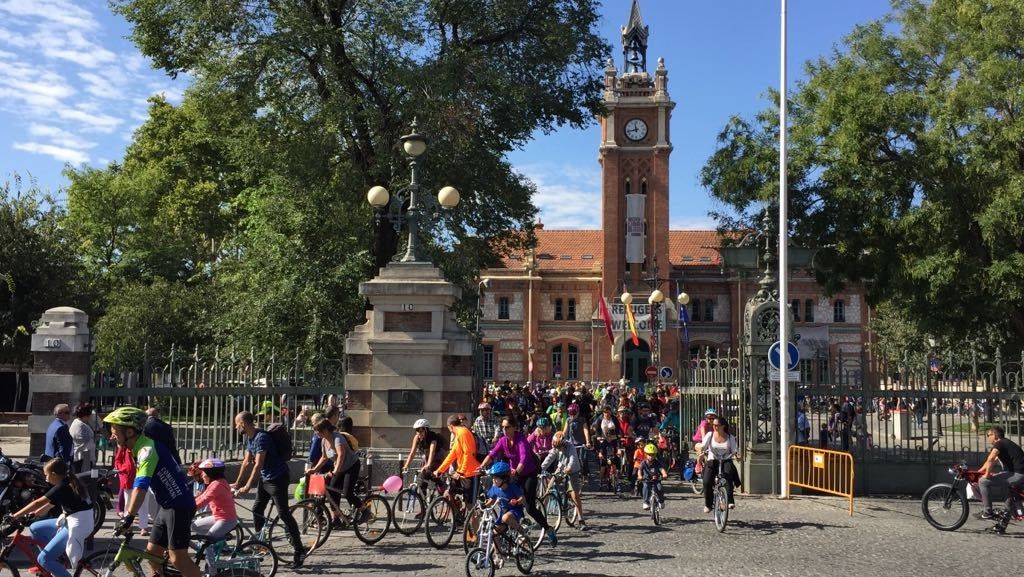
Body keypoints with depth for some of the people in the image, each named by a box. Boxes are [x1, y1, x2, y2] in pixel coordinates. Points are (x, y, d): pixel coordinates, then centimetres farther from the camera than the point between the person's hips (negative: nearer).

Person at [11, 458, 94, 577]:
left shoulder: (62, 488, -16)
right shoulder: (70, 483, 11)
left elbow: (38, 503, -17)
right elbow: (51, 504, 20)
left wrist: (15, 516, -13)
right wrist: (34, 514, 17)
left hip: (76, 527, -9)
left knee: (43, 559, -8)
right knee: (35, 528, 16)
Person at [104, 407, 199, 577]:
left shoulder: (147, 449, -20)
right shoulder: (140, 448, 12)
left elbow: (141, 486, -32)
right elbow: (137, 485, 23)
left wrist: (128, 517, -37)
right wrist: (126, 514, 25)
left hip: (179, 506, -10)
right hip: (167, 506, 10)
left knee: (178, 558, -11)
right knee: (152, 552, 13)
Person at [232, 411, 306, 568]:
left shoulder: (261, 437, -23)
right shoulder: (250, 438, 6)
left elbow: (258, 464, -26)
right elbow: (246, 462, 14)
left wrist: (247, 487, -25)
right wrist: (237, 483, 14)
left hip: (278, 478, -10)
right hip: (265, 478, 10)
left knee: (283, 514, -9)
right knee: (256, 510, 12)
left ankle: (299, 550, -6)